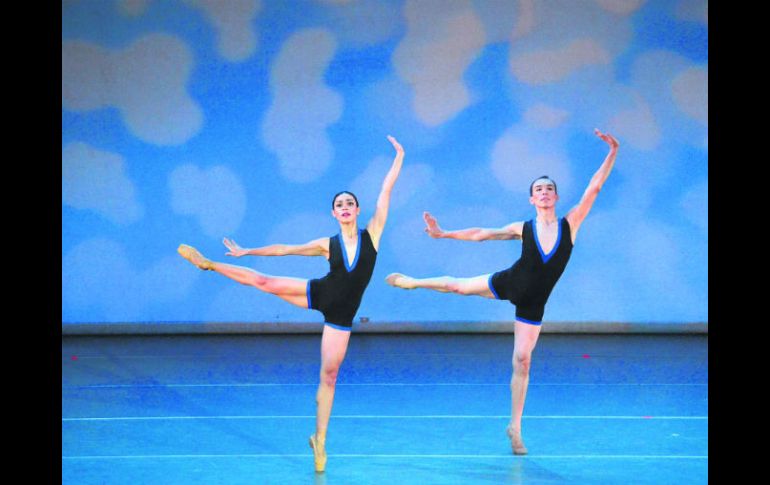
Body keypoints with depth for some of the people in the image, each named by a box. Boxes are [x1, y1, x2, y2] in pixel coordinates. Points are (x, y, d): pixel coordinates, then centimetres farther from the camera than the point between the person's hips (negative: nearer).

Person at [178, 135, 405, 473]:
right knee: (264, 282, -4)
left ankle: (320, 440, 8)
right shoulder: (327, 245, 1)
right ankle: (207, 263, 16)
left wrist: (399, 157, -3)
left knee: (329, 376, 2)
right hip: (318, 294, 1)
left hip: (340, 316, -1)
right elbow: (285, 249, 10)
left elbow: (386, 189, -3)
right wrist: (247, 252, 13)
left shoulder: (372, 233, -3)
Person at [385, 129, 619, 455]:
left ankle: (515, 428, 9)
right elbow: (481, 234, 3)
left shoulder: (570, 223, -8)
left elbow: (594, 187, -13)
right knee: (455, 286, 14)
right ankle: (410, 282, 48)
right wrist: (443, 234, 4)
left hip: (533, 305, -1)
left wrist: (612, 153, -20)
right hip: (506, 285, 1)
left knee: (522, 362, 0)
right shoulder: (524, 229, -5)